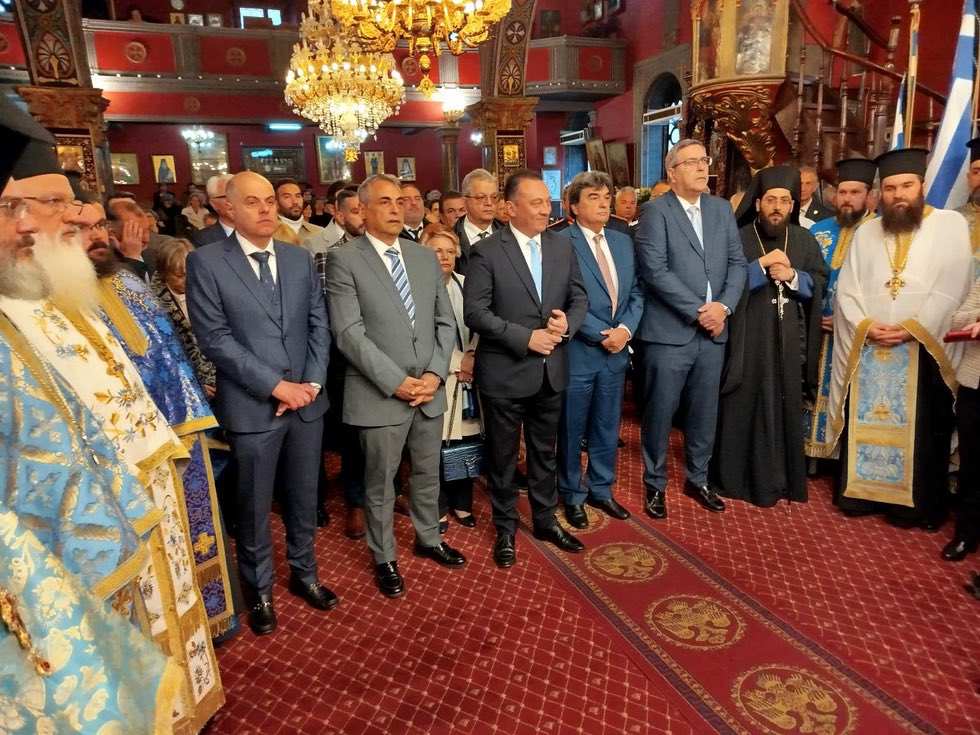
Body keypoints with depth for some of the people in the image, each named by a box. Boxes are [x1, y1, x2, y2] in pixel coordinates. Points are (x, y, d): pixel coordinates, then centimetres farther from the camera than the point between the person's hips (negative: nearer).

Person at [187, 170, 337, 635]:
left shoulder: (300, 259, 7)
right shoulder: (206, 262, -6)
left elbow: (319, 324, 5)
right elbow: (214, 338, -12)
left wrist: (312, 383, -8)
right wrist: (275, 386, -15)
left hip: (307, 401, 4)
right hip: (251, 406, -3)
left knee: (304, 499, 17)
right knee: (255, 507, 12)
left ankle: (303, 573, 37)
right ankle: (259, 591, 32)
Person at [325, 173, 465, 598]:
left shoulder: (425, 257, 9)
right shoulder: (344, 259, -8)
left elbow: (445, 322, 8)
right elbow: (349, 333, -15)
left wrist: (435, 374, -6)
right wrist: (397, 381, -17)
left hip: (430, 389, 5)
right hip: (379, 394, -5)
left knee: (428, 473, 19)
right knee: (380, 482, 11)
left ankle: (429, 539, 41)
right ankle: (384, 558, 31)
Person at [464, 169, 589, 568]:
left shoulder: (562, 247, 6)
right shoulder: (486, 252, -10)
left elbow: (579, 298, 9)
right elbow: (475, 312, -15)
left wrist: (568, 323, -13)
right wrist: (526, 337, -21)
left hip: (551, 371, 5)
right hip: (505, 373, -4)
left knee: (545, 452, 19)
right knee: (503, 456, 11)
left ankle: (545, 520, 37)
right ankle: (505, 528, 29)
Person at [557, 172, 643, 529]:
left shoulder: (623, 241, 10)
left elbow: (636, 292, 8)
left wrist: (625, 329, -8)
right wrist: (601, 334, -16)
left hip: (616, 350, 6)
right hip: (577, 351, -6)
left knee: (608, 427, 16)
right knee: (572, 430, 9)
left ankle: (601, 489, 33)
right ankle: (572, 495, 26)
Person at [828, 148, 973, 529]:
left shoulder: (950, 224, 2)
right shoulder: (866, 232, 12)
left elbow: (952, 288, -8)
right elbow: (847, 288, 5)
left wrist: (911, 329, -14)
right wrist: (866, 326, -10)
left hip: (923, 350, -3)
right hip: (867, 349, 3)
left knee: (922, 433, 3)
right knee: (864, 426, 8)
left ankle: (920, 504, 15)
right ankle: (860, 492, 19)